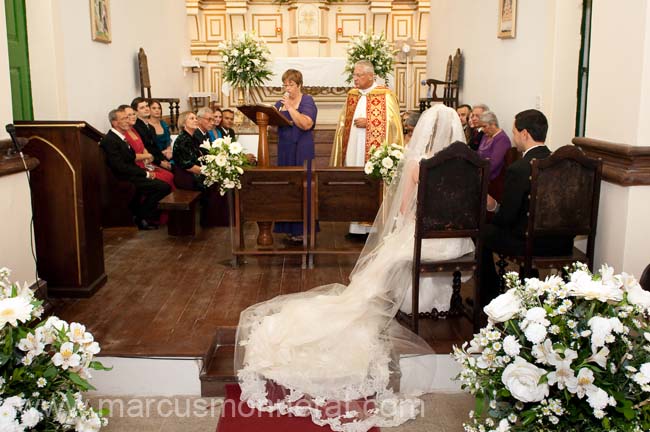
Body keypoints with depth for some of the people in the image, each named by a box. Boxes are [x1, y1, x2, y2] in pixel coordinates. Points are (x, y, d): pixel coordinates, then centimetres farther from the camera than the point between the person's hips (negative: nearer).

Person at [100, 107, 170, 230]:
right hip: (124, 181, -10)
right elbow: (120, 167, -21)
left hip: (131, 176, 10)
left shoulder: (121, 138, 15)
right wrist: (146, 173, -16)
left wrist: (147, 172, 1)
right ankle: (141, 218, -3)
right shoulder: (109, 140, -15)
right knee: (164, 187, -17)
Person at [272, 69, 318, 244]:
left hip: (302, 151, -6)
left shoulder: (307, 101, -2)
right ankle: (289, 228, 11)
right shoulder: (280, 103, 15)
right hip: (284, 151, 6)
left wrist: (290, 107, -17)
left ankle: (302, 230, 0)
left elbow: (306, 124, -18)